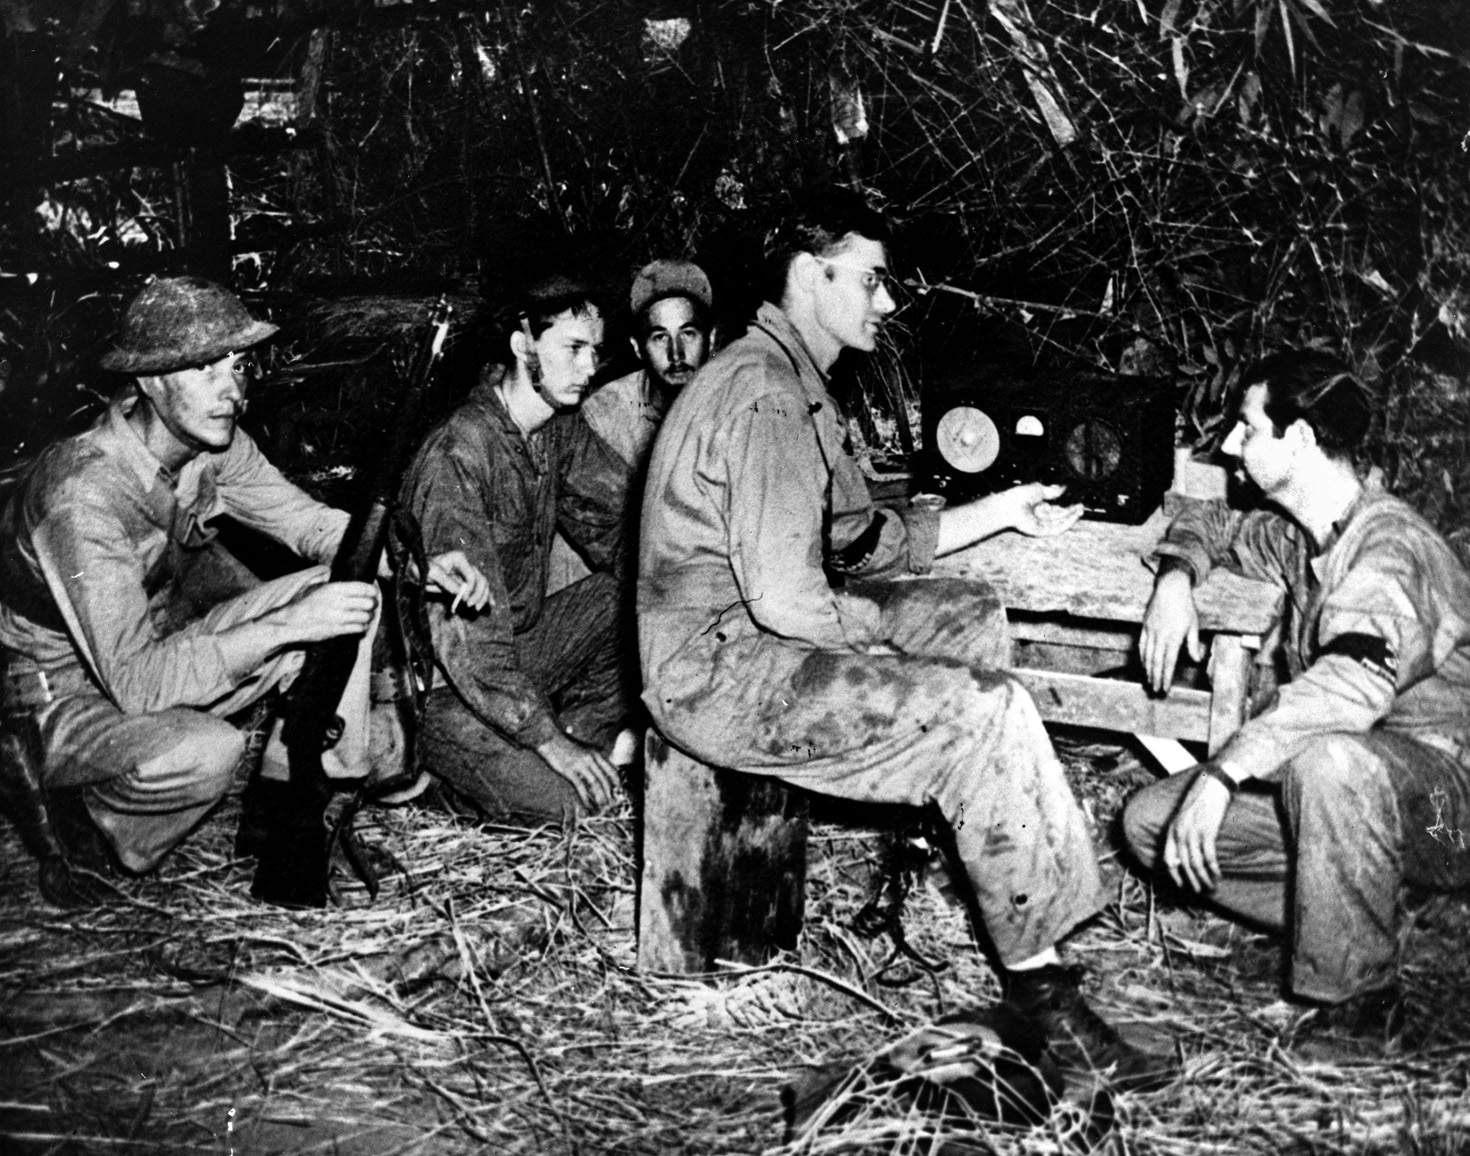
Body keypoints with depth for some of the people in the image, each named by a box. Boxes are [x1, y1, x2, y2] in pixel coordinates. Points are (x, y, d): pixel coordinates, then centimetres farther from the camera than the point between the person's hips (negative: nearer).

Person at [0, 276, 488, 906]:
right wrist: (288, 626, -38)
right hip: (64, 690, -7)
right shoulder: (82, 494, -33)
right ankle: (72, 812, -5)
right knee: (204, 752, -38)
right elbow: (138, 681, -36)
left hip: (165, 646, 7)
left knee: (351, 593, -7)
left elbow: (311, 522, 1)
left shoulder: (212, 442, -10)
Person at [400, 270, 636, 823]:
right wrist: (548, 740, -27)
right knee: (566, 798, -21)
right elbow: (463, 633, -29)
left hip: (518, 645, 7)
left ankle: (586, 730, 3)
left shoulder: (561, 428, 0)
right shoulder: (457, 454, -26)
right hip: (442, 680, -7)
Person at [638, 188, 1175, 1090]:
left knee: (973, 616, 14)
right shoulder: (766, 396, -19)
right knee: (988, 715, -19)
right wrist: (889, 630, -10)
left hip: (757, 634, 11)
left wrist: (998, 510, 15)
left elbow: (861, 543, 18)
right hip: (717, 670, -11)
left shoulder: (792, 383, 16)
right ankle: (1038, 979, -9)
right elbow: (786, 601, -27)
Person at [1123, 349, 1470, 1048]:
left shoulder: (1388, 545, -23)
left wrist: (1220, 772, -42)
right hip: (1340, 787, 8)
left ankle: (1359, 1003, -21)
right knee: (1149, 823, -4)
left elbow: (1352, 685, -41)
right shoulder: (1297, 539, 5)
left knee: (1326, 761, -42)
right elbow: (1213, 524, 27)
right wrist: (1176, 577, 4)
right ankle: (1353, 933, 0)